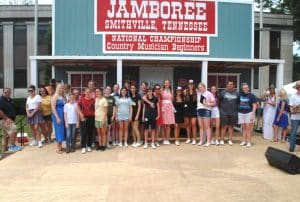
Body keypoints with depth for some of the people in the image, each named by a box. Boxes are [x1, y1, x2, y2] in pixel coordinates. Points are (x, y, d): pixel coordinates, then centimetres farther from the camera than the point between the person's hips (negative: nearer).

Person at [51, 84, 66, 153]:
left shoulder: (63, 97, 11)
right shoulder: (55, 97, -6)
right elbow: (53, 108, -11)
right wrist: (57, 117, -16)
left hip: (63, 116, 6)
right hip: (57, 115, -6)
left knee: (63, 130, 8)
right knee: (59, 130, -4)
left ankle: (60, 146, 18)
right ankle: (58, 147, 5)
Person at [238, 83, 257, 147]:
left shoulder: (251, 96, -2)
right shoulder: (240, 95, 7)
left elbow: (254, 105, -3)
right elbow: (238, 103, 16)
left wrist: (253, 114, -10)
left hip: (249, 113, -3)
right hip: (241, 113, 3)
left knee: (248, 128, -3)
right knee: (243, 128, 8)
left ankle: (248, 142, 3)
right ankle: (244, 141, 14)